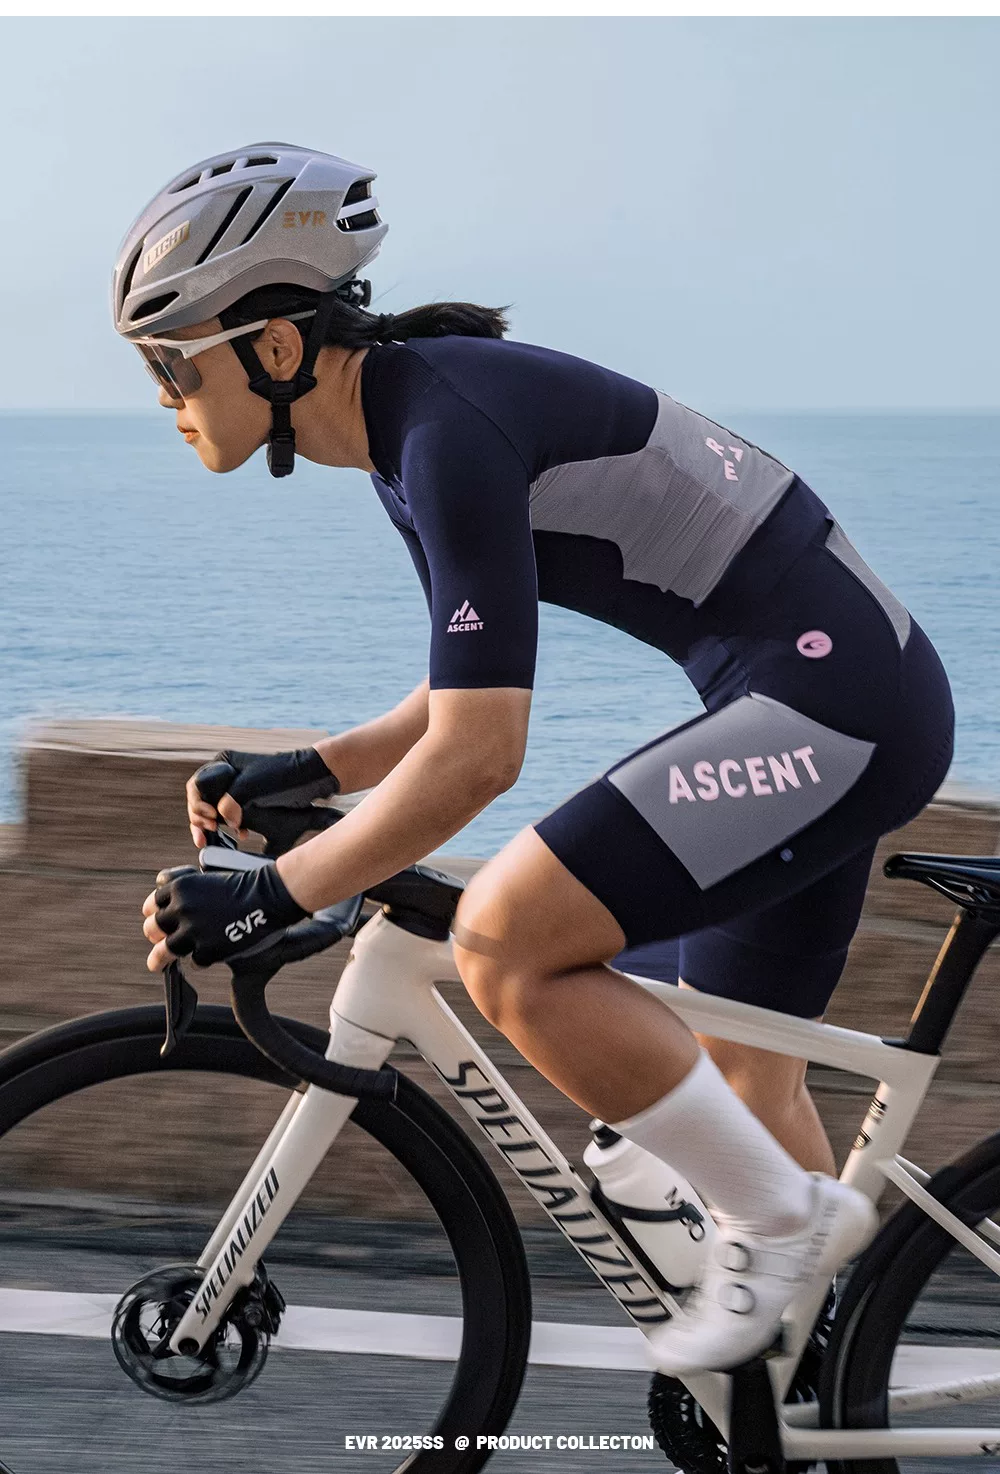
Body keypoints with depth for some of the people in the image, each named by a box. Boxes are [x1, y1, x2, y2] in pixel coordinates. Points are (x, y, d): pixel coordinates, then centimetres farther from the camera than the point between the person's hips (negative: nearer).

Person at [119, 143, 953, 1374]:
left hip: (829, 700, -10)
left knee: (505, 946, -18)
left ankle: (786, 1218, -3)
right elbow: (466, 698, 19)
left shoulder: (450, 426, -20)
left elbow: (475, 757, -25)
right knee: (739, 1085, 16)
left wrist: (266, 900, -21)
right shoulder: (406, 425, 10)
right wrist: (302, 772, 9)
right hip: (839, 708, 10)